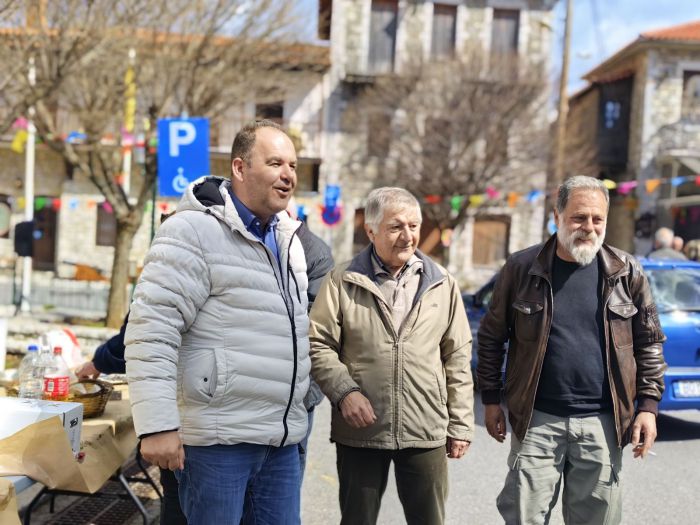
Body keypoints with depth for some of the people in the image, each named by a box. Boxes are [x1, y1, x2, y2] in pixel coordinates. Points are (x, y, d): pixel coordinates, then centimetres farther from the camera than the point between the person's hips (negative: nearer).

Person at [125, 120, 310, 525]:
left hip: (283, 439, 8)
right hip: (218, 439, -7)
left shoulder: (289, 239, 13)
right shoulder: (195, 230, -12)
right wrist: (157, 424, -22)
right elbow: (152, 328, -17)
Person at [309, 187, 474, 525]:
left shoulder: (442, 284, 7)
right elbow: (318, 344, -1)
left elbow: (457, 359, 8)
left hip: (426, 433, 2)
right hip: (359, 432, -1)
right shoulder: (343, 282, 0)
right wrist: (344, 390, -15)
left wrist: (460, 424, 7)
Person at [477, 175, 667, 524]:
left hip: (602, 423, 1)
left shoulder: (626, 272, 1)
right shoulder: (521, 268, -3)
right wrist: (491, 400, 4)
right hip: (537, 418, -1)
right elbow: (491, 338, 5)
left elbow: (649, 342, 7)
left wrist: (647, 405, 0)